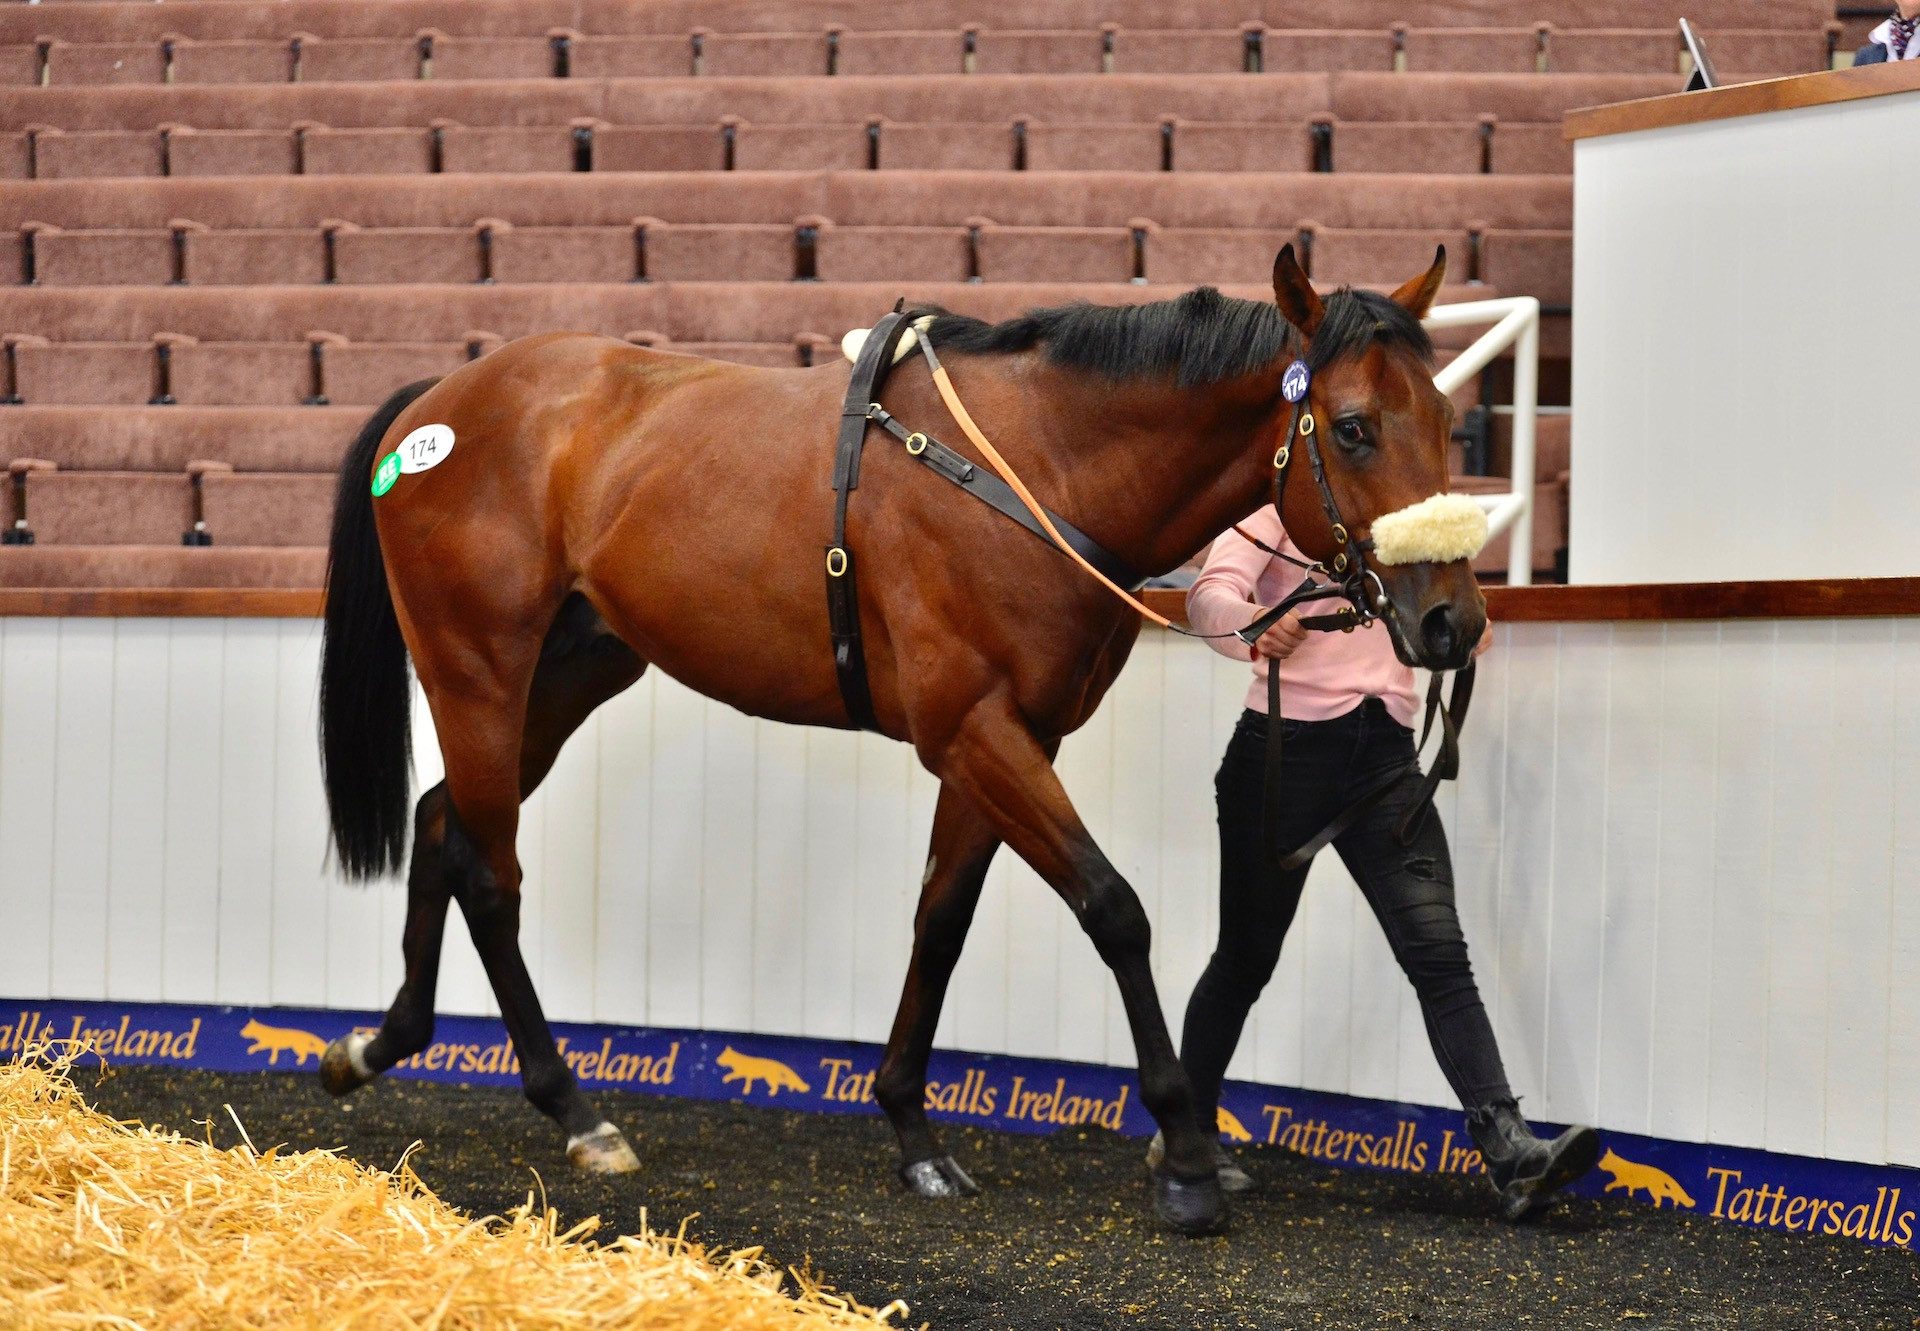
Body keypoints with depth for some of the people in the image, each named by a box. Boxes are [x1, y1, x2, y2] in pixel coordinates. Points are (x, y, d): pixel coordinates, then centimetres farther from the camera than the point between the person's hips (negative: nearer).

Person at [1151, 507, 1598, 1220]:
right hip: (1285, 741, -4)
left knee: (1439, 953, -10)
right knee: (1246, 956, 8)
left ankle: (1511, 1157, -18)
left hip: (1385, 755, 4)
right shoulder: (1285, 504, 1)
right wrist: (1254, 625, -39)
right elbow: (1210, 593, -15)